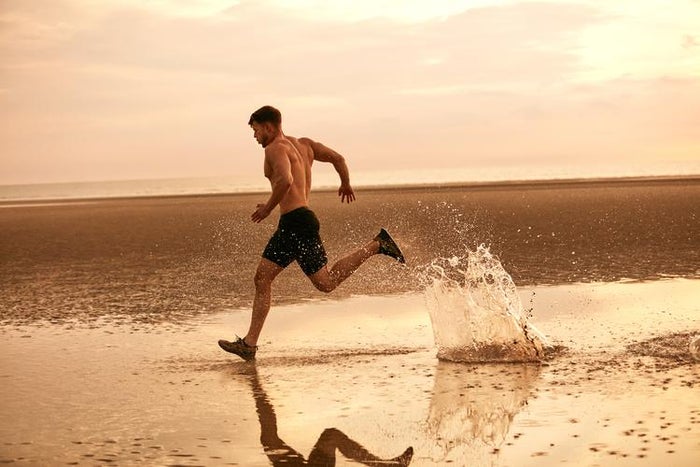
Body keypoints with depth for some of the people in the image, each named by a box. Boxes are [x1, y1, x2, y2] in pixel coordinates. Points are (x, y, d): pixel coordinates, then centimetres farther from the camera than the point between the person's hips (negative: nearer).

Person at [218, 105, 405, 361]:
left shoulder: (276, 148, -9)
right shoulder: (304, 144, 18)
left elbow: (285, 180, -26)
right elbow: (337, 158, 20)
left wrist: (268, 207, -14)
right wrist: (346, 184, 37)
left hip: (297, 222, -10)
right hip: (289, 226, 10)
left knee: (326, 283, -5)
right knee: (262, 279, 8)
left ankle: (377, 245, 0)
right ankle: (249, 343, 6)